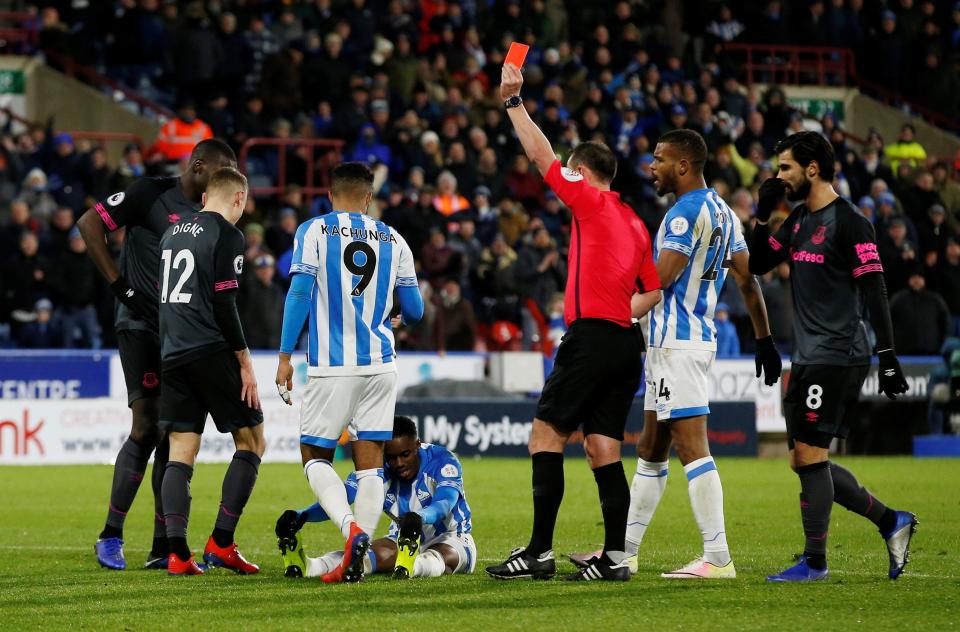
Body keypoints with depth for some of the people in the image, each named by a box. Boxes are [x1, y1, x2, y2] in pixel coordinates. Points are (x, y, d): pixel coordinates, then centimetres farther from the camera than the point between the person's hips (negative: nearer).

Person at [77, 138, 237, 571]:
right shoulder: (151, 195, -6)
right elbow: (89, 224, -8)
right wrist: (120, 284, -11)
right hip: (141, 325, -7)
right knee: (148, 426, -13)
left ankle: (163, 548, 6)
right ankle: (111, 536, -3)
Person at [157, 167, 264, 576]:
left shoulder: (173, 232, 17)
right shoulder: (227, 235, -6)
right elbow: (223, 302, -13)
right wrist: (245, 364, -9)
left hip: (173, 355, 7)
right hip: (212, 353, -7)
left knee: (180, 453, 4)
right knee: (252, 442, 5)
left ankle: (178, 553, -7)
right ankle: (221, 543, -3)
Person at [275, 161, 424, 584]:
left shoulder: (313, 231, -1)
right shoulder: (393, 241, 9)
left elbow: (299, 292, -9)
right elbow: (414, 312, 12)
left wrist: (285, 356, -7)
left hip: (332, 366, -3)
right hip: (380, 364, 3)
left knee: (315, 456, 8)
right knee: (370, 461, 5)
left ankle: (351, 529, -16)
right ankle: (357, 556, -5)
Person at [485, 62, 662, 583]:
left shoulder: (592, 201, -3)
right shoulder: (634, 223, 18)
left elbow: (541, 155, -2)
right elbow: (655, 292, 20)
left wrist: (513, 101, 3)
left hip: (592, 337, -8)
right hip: (626, 342, 8)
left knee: (546, 434, -6)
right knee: (603, 449, 7)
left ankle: (540, 551, -12)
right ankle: (615, 556, 1)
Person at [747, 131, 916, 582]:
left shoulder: (849, 222, -12)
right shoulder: (799, 220, 14)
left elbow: (874, 291, -15)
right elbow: (756, 264, 20)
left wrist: (888, 358, -19)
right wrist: (763, 214, 5)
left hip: (837, 355, -9)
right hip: (808, 356, 9)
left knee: (809, 456, -9)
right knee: (805, 461, 9)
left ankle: (815, 562, -1)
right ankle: (891, 522, 17)